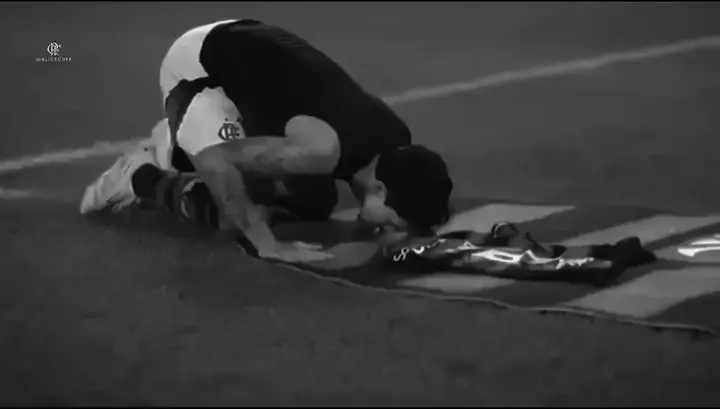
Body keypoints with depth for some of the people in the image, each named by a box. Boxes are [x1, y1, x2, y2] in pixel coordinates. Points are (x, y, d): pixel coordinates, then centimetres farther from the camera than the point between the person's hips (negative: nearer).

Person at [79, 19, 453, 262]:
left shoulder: (396, 146, -13)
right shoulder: (323, 146, -38)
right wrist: (268, 245, -34)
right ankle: (142, 176, 6)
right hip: (198, 65, -8)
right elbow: (214, 159, -37)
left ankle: (178, 148, 24)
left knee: (316, 203, 13)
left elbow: (360, 177, 11)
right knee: (241, 217, -19)